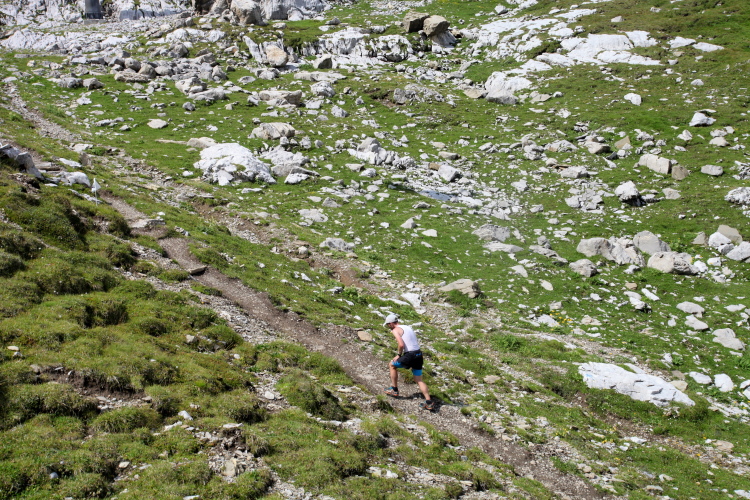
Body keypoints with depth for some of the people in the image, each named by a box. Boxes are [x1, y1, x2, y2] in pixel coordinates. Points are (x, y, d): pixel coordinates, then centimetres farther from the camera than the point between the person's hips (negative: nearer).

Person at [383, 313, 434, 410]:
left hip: (410, 355, -7)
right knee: (419, 380, 13)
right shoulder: (408, 327, 20)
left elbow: (401, 344, -18)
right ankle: (429, 402, 4)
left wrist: (399, 355, -2)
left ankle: (394, 389, 23)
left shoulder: (396, 330, -4)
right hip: (419, 354, 7)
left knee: (392, 365, 19)